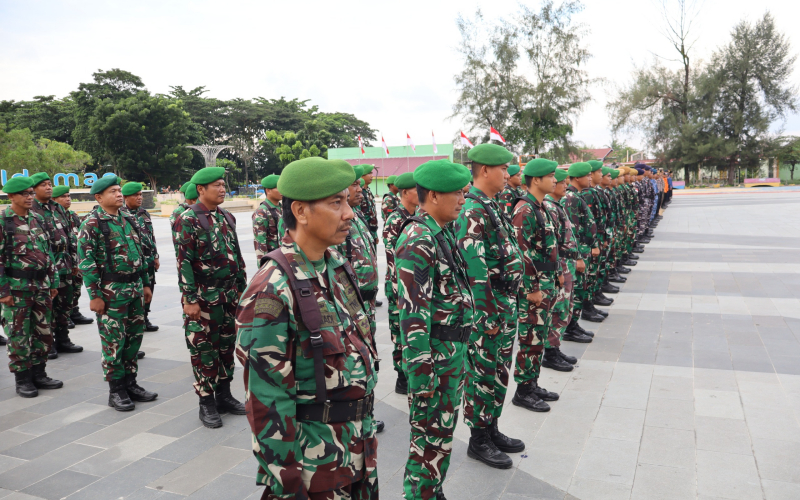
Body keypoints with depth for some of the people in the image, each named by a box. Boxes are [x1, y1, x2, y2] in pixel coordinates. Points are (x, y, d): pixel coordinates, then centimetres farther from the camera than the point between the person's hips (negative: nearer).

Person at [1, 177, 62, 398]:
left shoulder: (38, 219, 10)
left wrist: (53, 281, 13)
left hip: (41, 286, 6)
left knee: (43, 333, 10)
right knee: (19, 335, 3)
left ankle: (39, 373, 23)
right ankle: (22, 379, 14)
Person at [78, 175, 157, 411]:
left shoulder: (129, 219, 12)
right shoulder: (92, 223, -9)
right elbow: (85, 261, -12)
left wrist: (145, 283, 15)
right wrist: (95, 295, -14)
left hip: (135, 289, 7)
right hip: (111, 293, -7)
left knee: (134, 337, 12)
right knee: (114, 342, 2)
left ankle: (130, 383, 26)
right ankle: (116, 391, 13)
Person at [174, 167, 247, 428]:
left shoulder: (227, 217, 10)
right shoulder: (187, 220, -11)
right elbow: (184, 262, -15)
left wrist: (242, 287, 13)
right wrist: (190, 299, -17)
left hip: (229, 295, 7)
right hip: (204, 298, -6)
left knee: (227, 345, 13)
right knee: (204, 349, 3)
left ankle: (224, 394, 26)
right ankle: (206, 403, 14)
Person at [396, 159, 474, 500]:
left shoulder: (443, 232, 9)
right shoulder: (417, 241, -21)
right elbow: (412, 314, -24)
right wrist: (421, 374, -23)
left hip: (454, 350, 10)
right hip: (434, 356, -10)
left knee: (443, 430, 21)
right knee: (431, 436, 4)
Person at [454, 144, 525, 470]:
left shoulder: (491, 206, 11)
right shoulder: (472, 212, -20)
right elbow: (475, 272, -24)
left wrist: (509, 306, 16)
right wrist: (488, 317, -21)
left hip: (506, 304, 10)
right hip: (488, 307, -10)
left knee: (498, 372, 19)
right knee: (482, 373, 5)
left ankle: (492, 429, 34)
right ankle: (478, 441, 20)